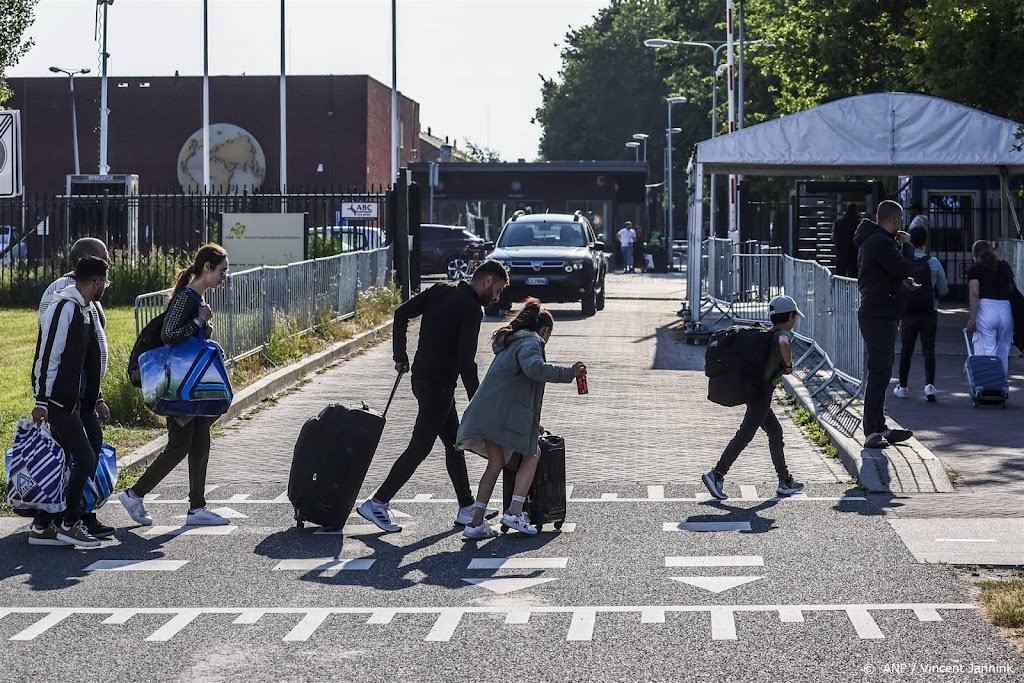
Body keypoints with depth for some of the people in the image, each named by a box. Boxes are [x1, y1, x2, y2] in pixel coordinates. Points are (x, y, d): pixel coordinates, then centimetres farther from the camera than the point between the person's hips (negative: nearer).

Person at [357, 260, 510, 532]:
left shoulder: (440, 292, 8)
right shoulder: (471, 308, -15)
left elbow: (401, 313, 4)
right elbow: (466, 361, -19)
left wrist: (400, 356, 11)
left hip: (422, 376, 9)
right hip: (438, 385, -9)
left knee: (454, 443, 16)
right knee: (419, 448, -3)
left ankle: (467, 508, 23)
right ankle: (377, 503, -1)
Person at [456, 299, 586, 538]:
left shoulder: (510, 343, 31)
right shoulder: (531, 341, 0)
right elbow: (533, 367, -23)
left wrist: (533, 423, 40)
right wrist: (569, 373, -16)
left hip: (485, 414, 9)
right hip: (506, 415, -9)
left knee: (495, 463, 13)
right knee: (530, 459, 4)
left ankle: (476, 522, 7)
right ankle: (515, 512, -9)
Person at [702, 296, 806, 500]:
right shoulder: (784, 334, -9)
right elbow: (784, 345, -34)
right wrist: (788, 365, -18)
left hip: (753, 389, 9)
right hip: (763, 391, -9)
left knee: (775, 431, 16)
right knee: (745, 433, -10)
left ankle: (785, 481, 21)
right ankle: (717, 475, -15)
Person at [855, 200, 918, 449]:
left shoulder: (870, 240, 17)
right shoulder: (881, 242, -16)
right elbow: (905, 268, -20)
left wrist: (902, 282, 13)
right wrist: (907, 245, -4)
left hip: (875, 314, 11)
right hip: (880, 316, -11)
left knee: (881, 373, 16)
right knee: (879, 374, -10)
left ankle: (879, 427, 22)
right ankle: (872, 432, -10)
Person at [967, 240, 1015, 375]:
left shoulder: (974, 269, 3)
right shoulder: (1004, 266, 15)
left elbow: (974, 294, -9)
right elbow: (1013, 288, 13)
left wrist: (972, 318, -12)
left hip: (986, 309, -4)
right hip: (1006, 309, 4)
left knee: (986, 351, -6)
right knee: (1003, 353, 13)